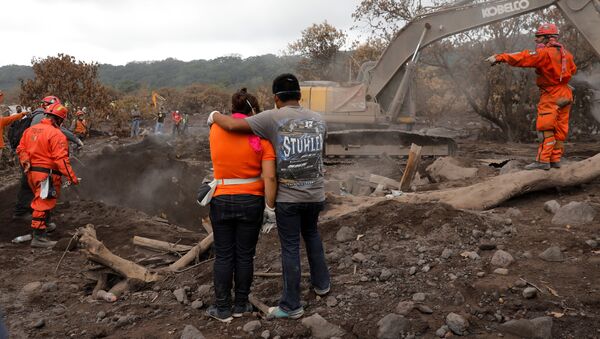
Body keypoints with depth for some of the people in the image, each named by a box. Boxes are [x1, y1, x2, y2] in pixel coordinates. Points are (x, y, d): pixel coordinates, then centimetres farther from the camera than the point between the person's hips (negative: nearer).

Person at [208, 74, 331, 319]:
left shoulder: (273, 118, -13)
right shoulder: (318, 120, 2)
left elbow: (233, 126, -19)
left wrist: (215, 116, 1)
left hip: (288, 197, -4)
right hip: (316, 194, 4)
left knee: (290, 249, 6)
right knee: (311, 234, 28)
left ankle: (291, 306, 16)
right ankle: (321, 283, 38)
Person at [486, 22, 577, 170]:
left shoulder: (545, 53, -15)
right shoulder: (565, 53, 11)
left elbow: (522, 58, -24)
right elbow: (572, 69, 24)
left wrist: (499, 57, -26)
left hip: (551, 96, -9)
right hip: (565, 95, 9)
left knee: (545, 127, -9)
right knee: (560, 129, 9)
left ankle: (543, 161, -11)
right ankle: (555, 159, 13)